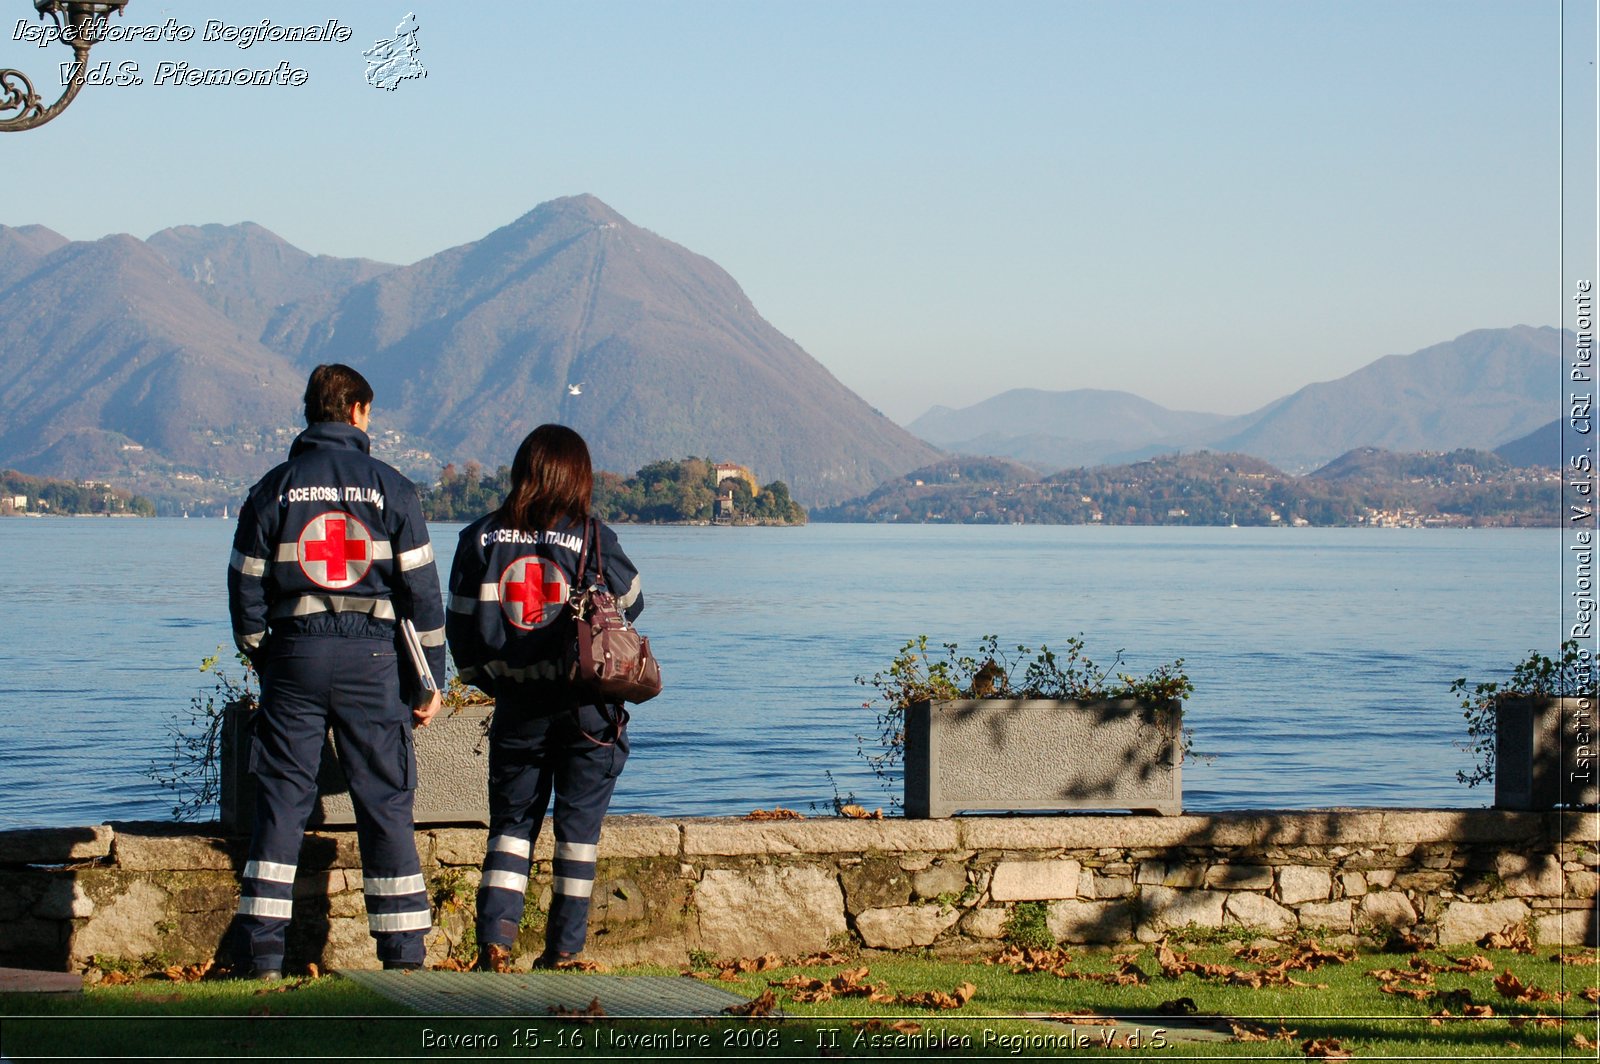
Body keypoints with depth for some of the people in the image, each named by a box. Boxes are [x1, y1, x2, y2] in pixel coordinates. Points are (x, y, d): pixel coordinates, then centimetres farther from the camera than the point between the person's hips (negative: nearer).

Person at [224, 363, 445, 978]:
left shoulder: (273, 490, 4)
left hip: (293, 654, 1)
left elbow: (246, 587, 5)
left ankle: (261, 953, -1)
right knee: (385, 803, 4)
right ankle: (404, 954, 5)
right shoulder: (390, 489, 0)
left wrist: (262, 662, 17)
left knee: (281, 801, 3)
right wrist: (429, 679, 4)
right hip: (372, 657, -1)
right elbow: (420, 588, -1)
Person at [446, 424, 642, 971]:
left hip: (517, 705, 2)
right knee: (578, 825, 7)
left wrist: (486, 679, 19)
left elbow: (461, 623, 5)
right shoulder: (592, 537, -9)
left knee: (511, 823, 12)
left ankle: (495, 937, -3)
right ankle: (562, 949, 8)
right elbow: (629, 603, 3)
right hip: (587, 706, -2)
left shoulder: (482, 537, -1)